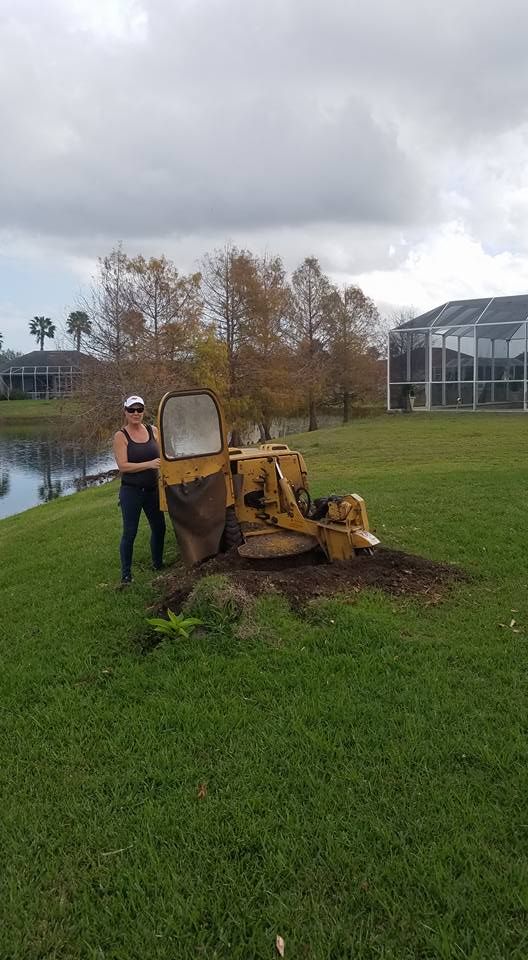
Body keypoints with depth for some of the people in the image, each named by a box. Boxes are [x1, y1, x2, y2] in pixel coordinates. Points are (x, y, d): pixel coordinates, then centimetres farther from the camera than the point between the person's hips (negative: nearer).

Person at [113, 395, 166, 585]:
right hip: (131, 491, -5)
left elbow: (162, 456, 10)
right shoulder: (121, 436, -8)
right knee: (129, 532, 0)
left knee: (159, 527, 14)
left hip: (152, 489, 5)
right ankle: (126, 573, 11)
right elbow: (123, 466, -16)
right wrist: (149, 464, -24)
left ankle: (158, 564, 34)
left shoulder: (153, 431, 4)